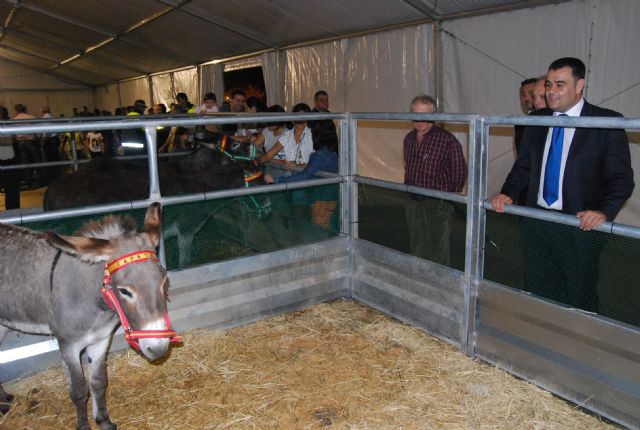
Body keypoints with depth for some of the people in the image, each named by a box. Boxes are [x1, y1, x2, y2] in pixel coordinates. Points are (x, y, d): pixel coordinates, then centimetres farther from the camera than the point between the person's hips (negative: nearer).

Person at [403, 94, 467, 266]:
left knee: (438, 253, 1)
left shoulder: (447, 140, -13)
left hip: (436, 205, -6)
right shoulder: (409, 138, 8)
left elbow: (459, 174, -9)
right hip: (413, 203, 6)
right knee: (417, 251, 17)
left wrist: (448, 199, -6)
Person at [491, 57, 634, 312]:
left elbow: (621, 178, -9)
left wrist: (604, 212, -25)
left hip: (580, 225, -4)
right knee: (537, 293, 15)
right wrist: (506, 194, -3)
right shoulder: (537, 121, 8)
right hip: (538, 223, 5)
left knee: (580, 301, 9)